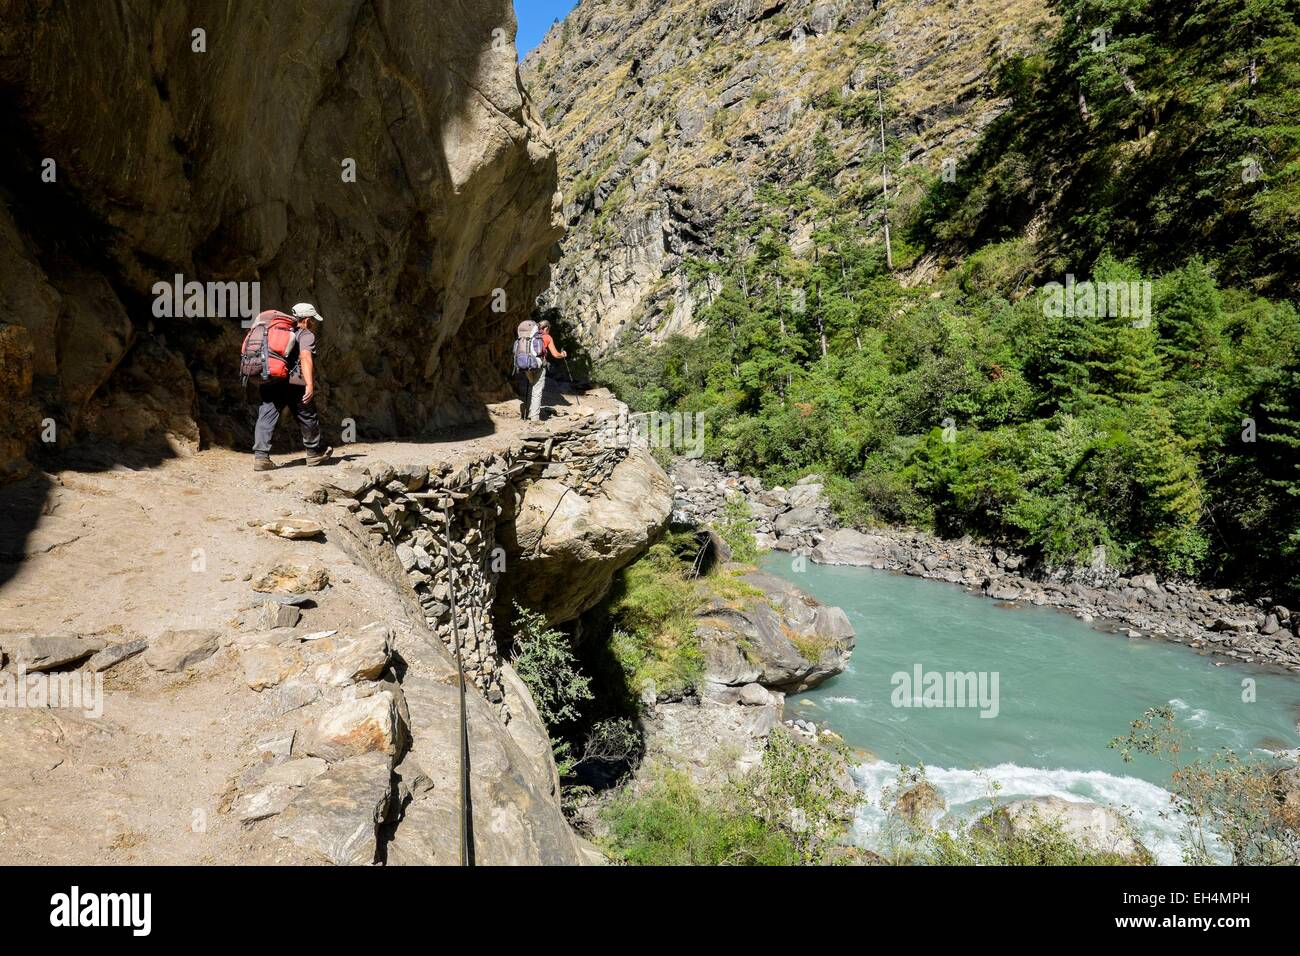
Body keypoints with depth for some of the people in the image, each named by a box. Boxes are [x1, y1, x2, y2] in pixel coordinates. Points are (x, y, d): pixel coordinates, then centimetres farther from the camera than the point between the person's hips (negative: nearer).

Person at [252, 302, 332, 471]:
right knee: (308, 418, 11)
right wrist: (310, 384, -25)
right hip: (294, 383, -6)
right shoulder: (306, 335, 3)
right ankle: (314, 454, 26)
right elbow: (305, 357, -15)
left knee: (267, 418, 1)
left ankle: (260, 456, -10)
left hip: (269, 383, 6)